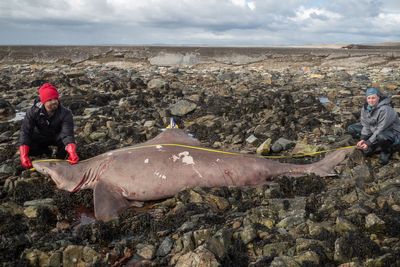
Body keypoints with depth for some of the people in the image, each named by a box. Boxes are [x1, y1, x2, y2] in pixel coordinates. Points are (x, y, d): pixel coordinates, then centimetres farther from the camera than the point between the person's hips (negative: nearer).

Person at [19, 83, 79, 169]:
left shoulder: (65, 113, -30)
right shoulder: (33, 112, -26)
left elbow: (67, 134, -41)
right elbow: (25, 132, -30)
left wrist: (72, 152, -61)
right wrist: (24, 156, -44)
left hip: (57, 137, -2)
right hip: (40, 138, 2)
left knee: (64, 141, -36)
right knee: (28, 148, -27)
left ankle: (60, 158, -5)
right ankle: (46, 152, 6)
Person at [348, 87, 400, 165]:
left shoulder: (385, 109, -30)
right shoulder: (365, 107, -7)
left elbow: (381, 130, -29)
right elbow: (366, 125, -5)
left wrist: (368, 143, -27)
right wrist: (363, 140, -19)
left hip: (391, 132, -7)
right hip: (373, 130, 7)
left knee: (381, 137, -42)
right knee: (351, 129, -3)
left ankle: (387, 151, -6)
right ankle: (375, 146, 5)